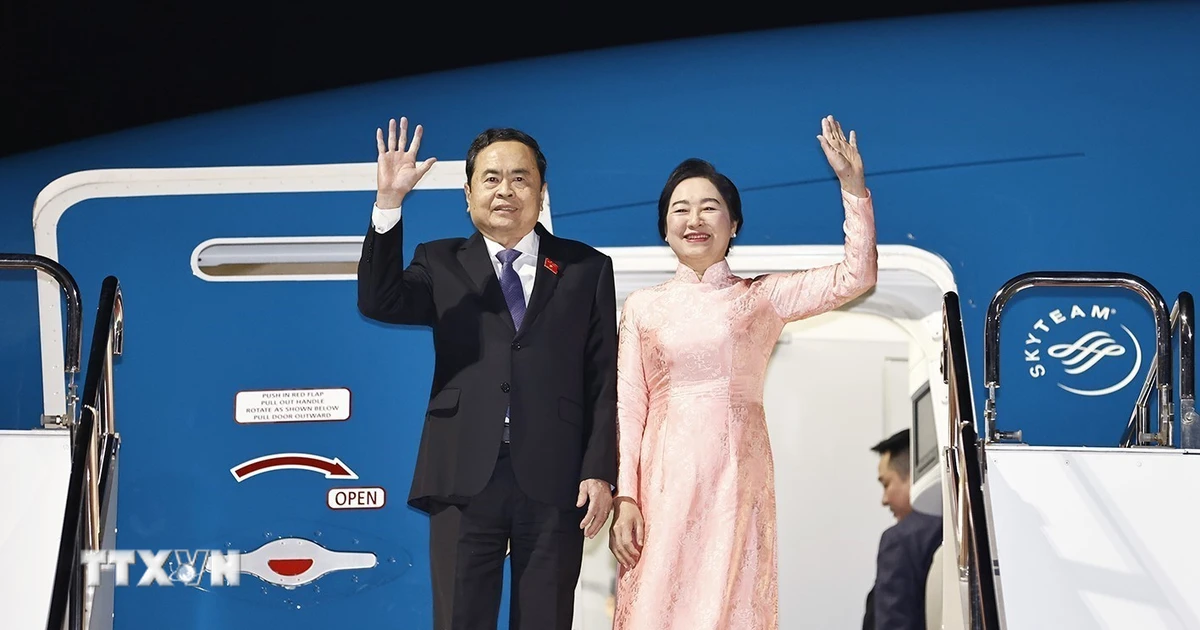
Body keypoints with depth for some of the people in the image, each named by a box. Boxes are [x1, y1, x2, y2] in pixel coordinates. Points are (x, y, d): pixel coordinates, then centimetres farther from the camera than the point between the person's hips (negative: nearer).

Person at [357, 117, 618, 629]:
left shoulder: (586, 269, 9)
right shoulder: (441, 264, 11)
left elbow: (603, 378, 5)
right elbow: (377, 303, -8)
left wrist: (600, 471, -4)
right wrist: (389, 202, -17)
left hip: (554, 479, 0)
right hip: (466, 476, 0)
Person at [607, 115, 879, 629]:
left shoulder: (762, 296, 8)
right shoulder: (643, 306, 9)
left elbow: (856, 276, -2)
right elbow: (628, 407, 5)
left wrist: (852, 183, -10)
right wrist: (624, 496, -5)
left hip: (737, 476, 0)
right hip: (665, 477, 0)